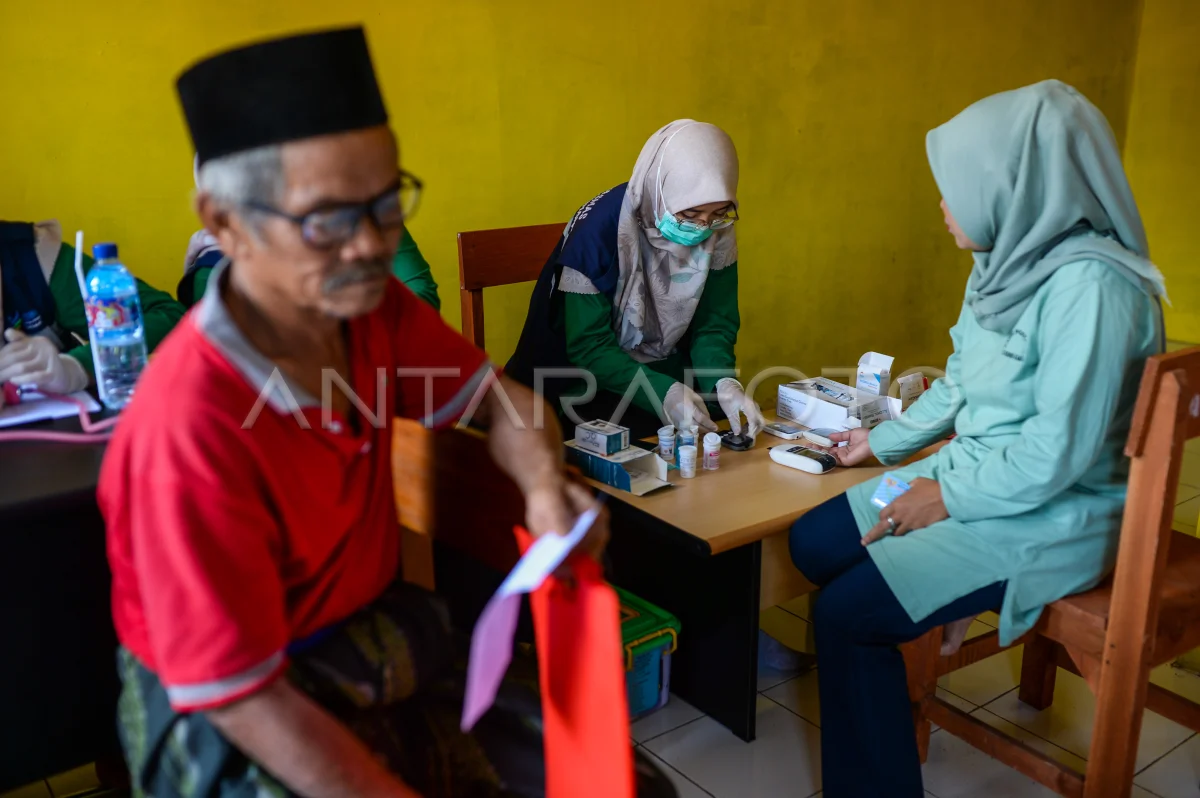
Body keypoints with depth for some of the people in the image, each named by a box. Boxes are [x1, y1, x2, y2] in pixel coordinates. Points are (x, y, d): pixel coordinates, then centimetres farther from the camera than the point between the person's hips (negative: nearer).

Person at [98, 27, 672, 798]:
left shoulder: (371, 308, -10)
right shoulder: (188, 431, -29)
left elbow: (496, 398, 5)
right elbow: (248, 702, -25)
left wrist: (546, 483, -16)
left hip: (391, 656, 6)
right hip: (236, 725, -5)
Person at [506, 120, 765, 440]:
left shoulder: (718, 233, -10)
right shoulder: (599, 229, -25)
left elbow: (714, 324, -4)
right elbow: (588, 347, -22)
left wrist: (723, 383, -26)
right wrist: (665, 393, -35)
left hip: (667, 372, 3)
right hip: (589, 380, -3)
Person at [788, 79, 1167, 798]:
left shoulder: (1091, 284, -26)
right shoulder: (1011, 259, 3)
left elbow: (1059, 451, -27)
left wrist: (950, 497, -16)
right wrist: (886, 440, 17)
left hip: (1053, 516, -9)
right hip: (972, 475, 9)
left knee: (848, 611, -16)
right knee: (814, 542, 5)